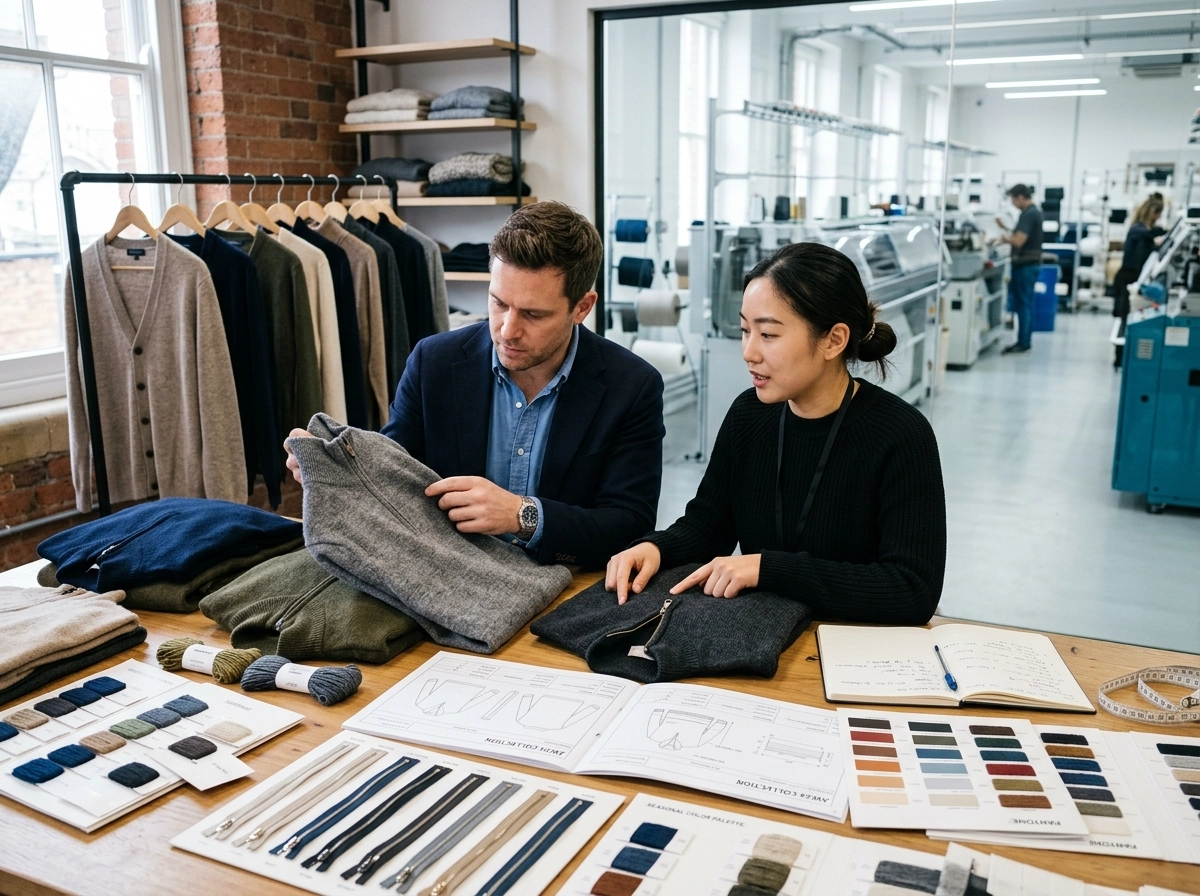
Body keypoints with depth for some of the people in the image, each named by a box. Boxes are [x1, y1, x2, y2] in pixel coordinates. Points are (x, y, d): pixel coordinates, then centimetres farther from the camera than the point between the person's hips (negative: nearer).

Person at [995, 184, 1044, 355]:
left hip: (1025, 266, -10)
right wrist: (1006, 228, 18)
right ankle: (1025, 341, 18)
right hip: (1029, 264, 10)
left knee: (1023, 304, -6)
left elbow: (1019, 241, -24)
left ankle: (1023, 343, -2)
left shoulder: (1028, 214, -18)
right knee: (1025, 304, 13)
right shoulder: (1034, 211, 14)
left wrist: (1006, 238, -6)